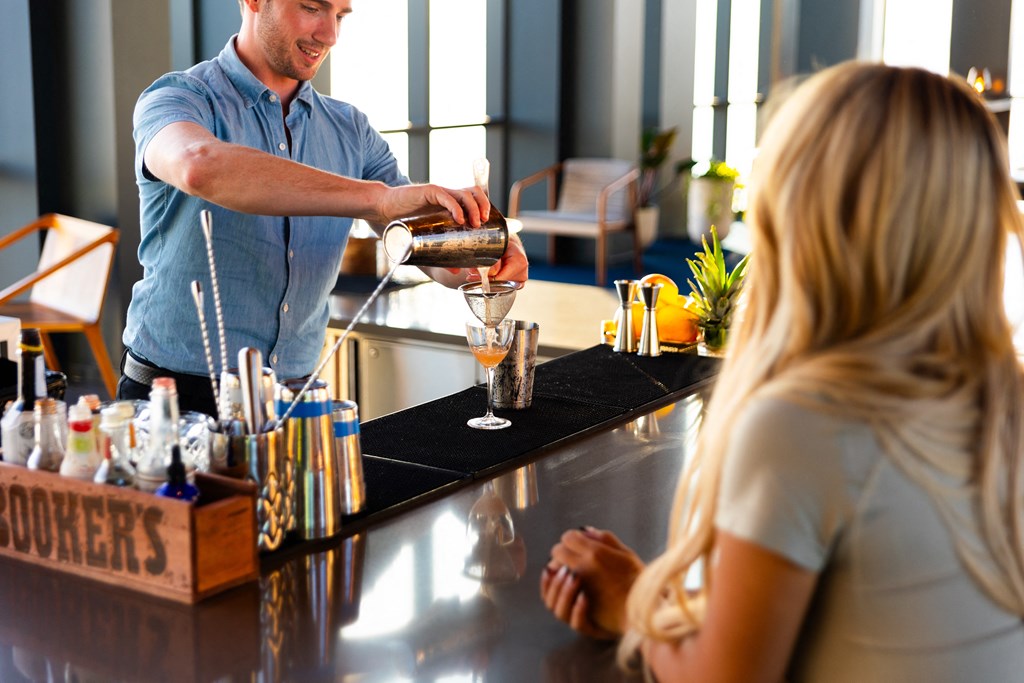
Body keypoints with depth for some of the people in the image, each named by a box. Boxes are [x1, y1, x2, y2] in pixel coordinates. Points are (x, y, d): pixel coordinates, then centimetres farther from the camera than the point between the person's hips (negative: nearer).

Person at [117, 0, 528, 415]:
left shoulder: (349, 131, 8)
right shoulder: (181, 99, -8)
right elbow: (201, 167, -34)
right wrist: (376, 198, -38)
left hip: (294, 397, 4)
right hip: (177, 397, -4)